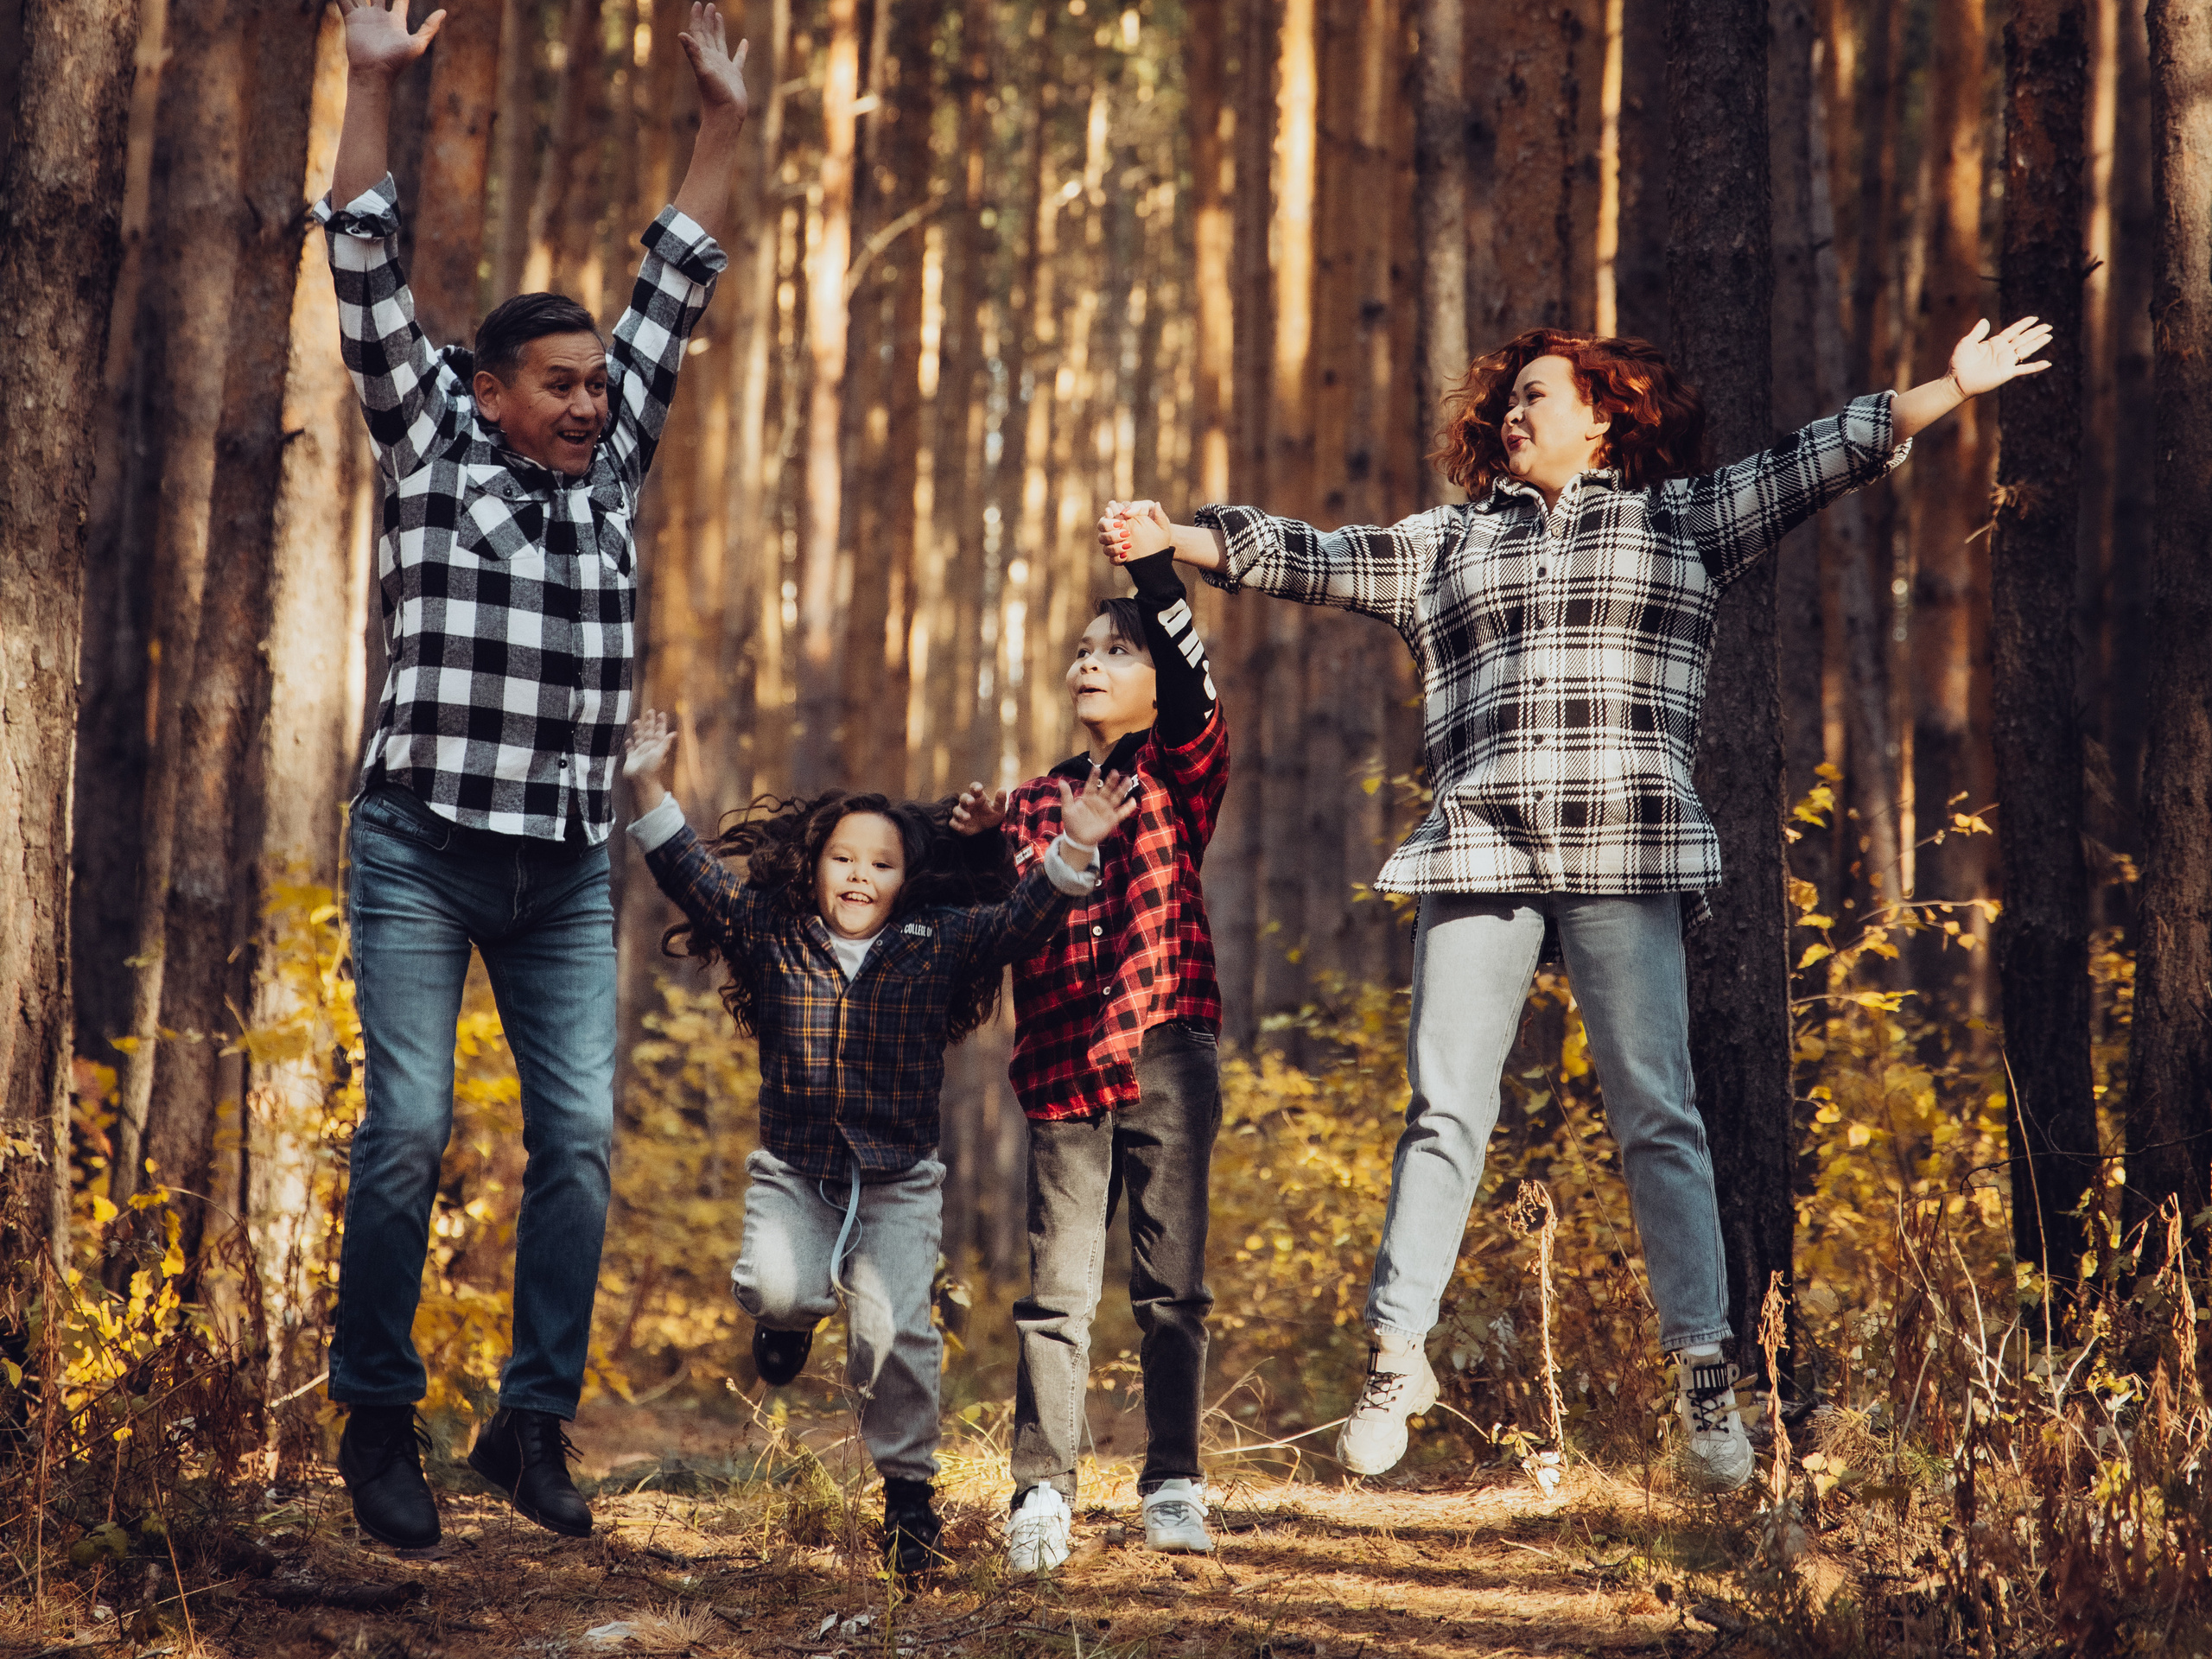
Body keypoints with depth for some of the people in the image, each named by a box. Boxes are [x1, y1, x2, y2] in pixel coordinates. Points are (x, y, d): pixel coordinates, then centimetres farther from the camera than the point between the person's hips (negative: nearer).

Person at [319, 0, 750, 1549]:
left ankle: (537, 1421, 5)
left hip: (568, 868, 4)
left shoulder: (610, 465, 12)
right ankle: (378, 1419, 3)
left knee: (581, 1135, -2)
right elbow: (371, 279, -3)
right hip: (424, 852, -4)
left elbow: (673, 293, 16)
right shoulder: (431, 448, 2)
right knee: (410, 1130, -7)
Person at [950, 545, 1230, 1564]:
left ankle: (1173, 1483, 8)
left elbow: (1195, 695, -13)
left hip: (1165, 1050, -2)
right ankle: (1042, 1491, -3)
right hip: (1064, 1061, 2)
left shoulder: (1179, 772, 8)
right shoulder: (1037, 803, 18)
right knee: (1058, 1284, -3)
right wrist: (981, 847, 3)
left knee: (1170, 1280, 1)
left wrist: (1158, 574, -24)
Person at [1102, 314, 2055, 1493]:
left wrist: (1953, 389, 4)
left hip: (1626, 860, -2)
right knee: (1444, 1109, 0)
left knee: (1657, 1116, -3)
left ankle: (1704, 1374, 0)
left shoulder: (1682, 518, 15)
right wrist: (1176, 539, 6)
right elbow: (1311, 560, 17)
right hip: (1480, 856, 2)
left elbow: (1815, 464, 11)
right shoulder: (1445, 543, 21)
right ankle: (1397, 1354, 5)